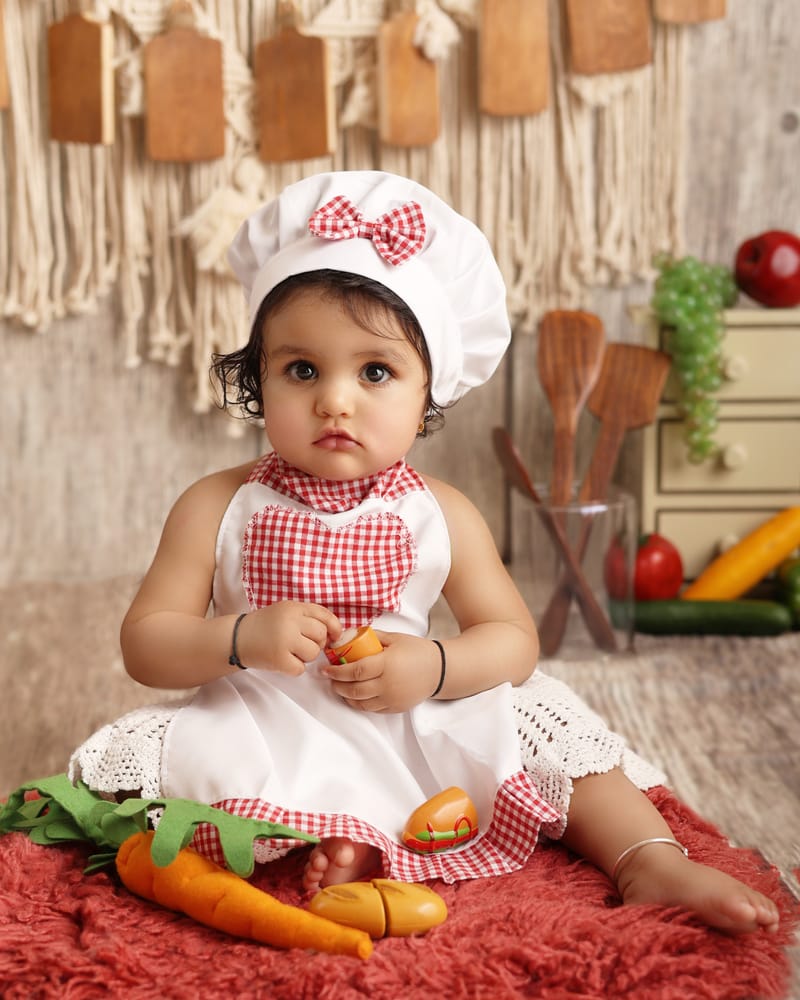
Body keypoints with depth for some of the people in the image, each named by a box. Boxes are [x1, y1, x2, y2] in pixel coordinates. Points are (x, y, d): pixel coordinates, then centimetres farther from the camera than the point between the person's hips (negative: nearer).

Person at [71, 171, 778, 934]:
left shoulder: (441, 518, -2)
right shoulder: (218, 510, -6)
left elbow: (514, 641, 1)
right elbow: (144, 645, -5)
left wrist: (434, 667, -20)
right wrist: (242, 637, -25)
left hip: (416, 733, 2)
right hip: (263, 739, -1)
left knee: (544, 722, -11)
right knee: (142, 753, -25)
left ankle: (652, 860, -4)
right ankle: (316, 848, -33)